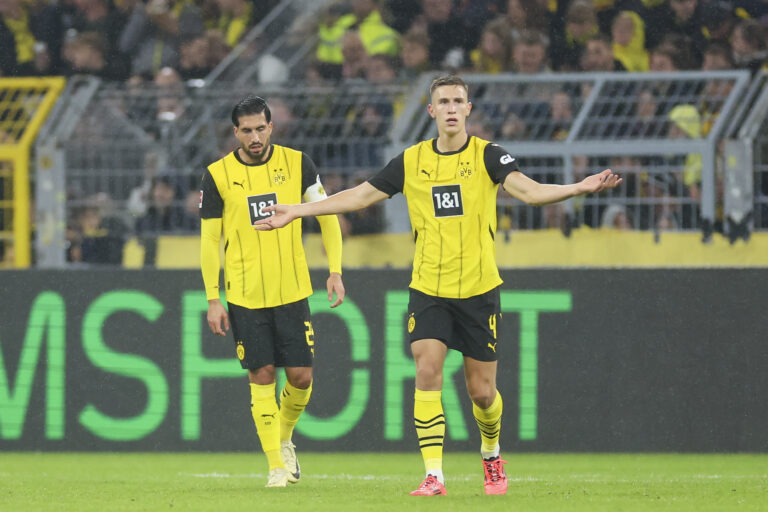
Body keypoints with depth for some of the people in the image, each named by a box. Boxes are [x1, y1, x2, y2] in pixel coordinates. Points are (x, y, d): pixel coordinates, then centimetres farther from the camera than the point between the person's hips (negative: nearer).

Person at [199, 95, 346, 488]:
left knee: (301, 376, -1)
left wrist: (335, 270, -1)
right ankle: (276, 465, 4)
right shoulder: (218, 175, -3)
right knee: (261, 377, -3)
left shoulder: (296, 163, 0)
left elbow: (327, 215, 7)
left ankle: (285, 437, 28)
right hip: (244, 295, -1)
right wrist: (212, 300, -2)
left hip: (292, 291, 1)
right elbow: (209, 240, 1)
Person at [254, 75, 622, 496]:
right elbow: (360, 195, 12)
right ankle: (433, 475, -14)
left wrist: (578, 188, -35)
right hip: (428, 289, 1)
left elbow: (528, 190, -18)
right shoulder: (411, 161, 4)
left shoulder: (487, 156, -3)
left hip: (478, 290, -1)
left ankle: (491, 454, 33)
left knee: (482, 390, 3)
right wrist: (297, 211, 11)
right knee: (427, 372, -16)